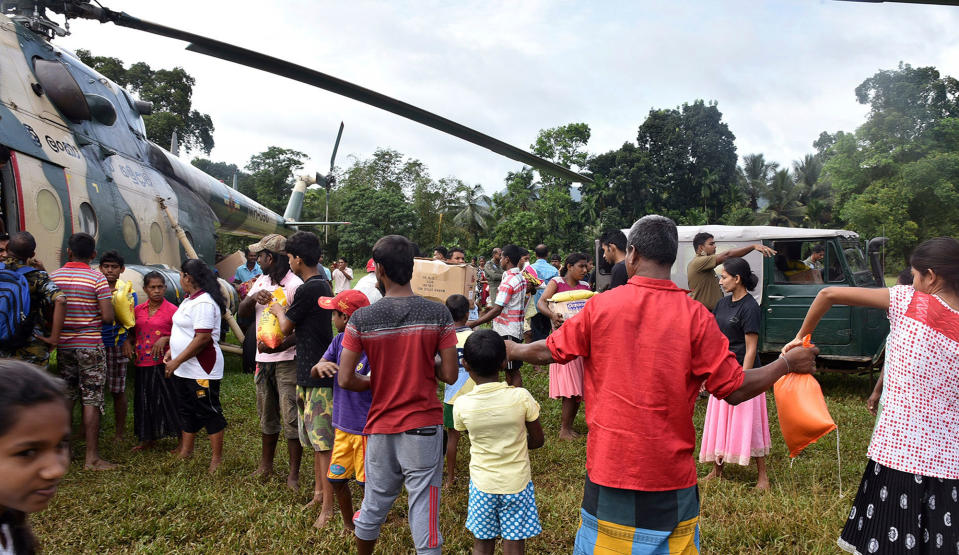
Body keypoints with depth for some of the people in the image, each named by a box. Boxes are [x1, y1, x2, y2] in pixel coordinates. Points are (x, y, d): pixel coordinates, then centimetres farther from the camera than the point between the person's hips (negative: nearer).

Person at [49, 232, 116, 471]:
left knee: (66, 397, 15)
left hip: (63, 345, 5)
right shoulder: (97, 278, -10)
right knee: (92, 399, -1)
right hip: (90, 345, -4)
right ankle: (92, 457, 1)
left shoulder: (54, 276, 2)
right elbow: (108, 317, -15)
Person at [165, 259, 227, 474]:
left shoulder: (203, 303, -20)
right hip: (184, 370, 11)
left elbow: (203, 338, -26)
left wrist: (177, 361, -22)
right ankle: (185, 453, 31)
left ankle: (217, 458, 8)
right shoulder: (189, 300, 14)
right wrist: (171, 352, 14)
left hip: (201, 371, -11)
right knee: (187, 411, 19)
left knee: (208, 412, -2)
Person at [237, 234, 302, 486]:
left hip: (287, 359, -8)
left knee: (290, 417, -2)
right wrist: (253, 297, -12)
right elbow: (242, 313, 8)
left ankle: (294, 474, 8)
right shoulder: (262, 281, 10)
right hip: (263, 359, 8)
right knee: (267, 415, 19)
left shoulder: (295, 286, -15)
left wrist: (278, 346, -30)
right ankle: (266, 465, 34)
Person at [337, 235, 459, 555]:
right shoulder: (438, 314, -8)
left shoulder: (361, 319, -8)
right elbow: (449, 375, -9)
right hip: (424, 426, -2)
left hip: (381, 427, 2)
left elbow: (345, 380, -8)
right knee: (424, 510, 6)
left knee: (374, 505, 21)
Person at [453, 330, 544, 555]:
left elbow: (474, 440, 3)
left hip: (482, 485, 1)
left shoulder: (461, 405, -14)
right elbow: (537, 441, -4)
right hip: (517, 483, -1)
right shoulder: (521, 397, -17)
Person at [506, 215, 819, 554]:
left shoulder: (600, 306, -7)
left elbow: (550, 352, 5)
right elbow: (734, 389, -7)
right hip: (670, 474, 0)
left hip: (609, 467, 0)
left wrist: (513, 350, 25)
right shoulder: (694, 316, -10)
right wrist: (788, 364, 9)